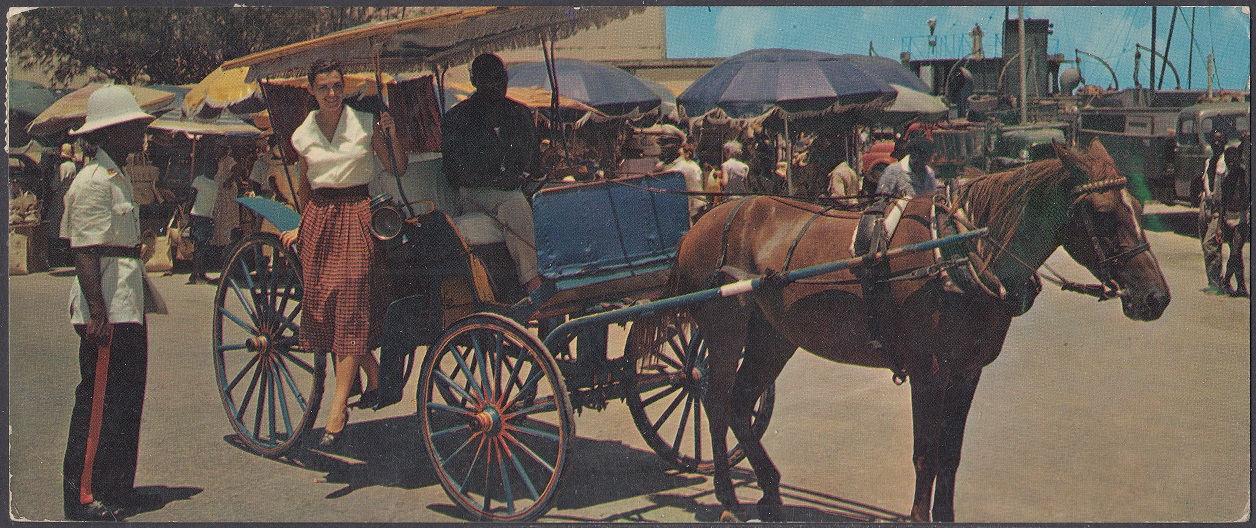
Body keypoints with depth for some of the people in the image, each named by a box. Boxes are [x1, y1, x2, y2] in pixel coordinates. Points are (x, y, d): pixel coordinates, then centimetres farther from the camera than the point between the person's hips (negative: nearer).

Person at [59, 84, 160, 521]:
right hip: (107, 312, -10)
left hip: (127, 309, 10)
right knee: (98, 402, -3)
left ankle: (116, 489, 24)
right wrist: (97, 312, -25)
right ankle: (83, 497, 5)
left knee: (126, 401, 14)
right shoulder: (93, 182, -14)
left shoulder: (118, 178, 17)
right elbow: (85, 253, -20)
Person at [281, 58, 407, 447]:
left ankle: (338, 407, -11)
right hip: (319, 219, 3)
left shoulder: (365, 124, 2)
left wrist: (395, 135, -11)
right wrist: (302, 226, 15)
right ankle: (374, 374, 21)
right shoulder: (304, 134, 10)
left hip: (357, 215, -3)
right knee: (322, 304, -2)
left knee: (351, 307, -10)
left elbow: (396, 170, 4)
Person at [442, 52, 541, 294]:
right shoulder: (457, 117, 3)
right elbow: (455, 172, -3)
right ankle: (532, 283, -41)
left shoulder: (520, 113, 16)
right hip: (475, 193, -4)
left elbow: (534, 158, 17)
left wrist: (521, 175, -7)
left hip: (519, 187, 5)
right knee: (514, 203, -37)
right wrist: (494, 180, -17)